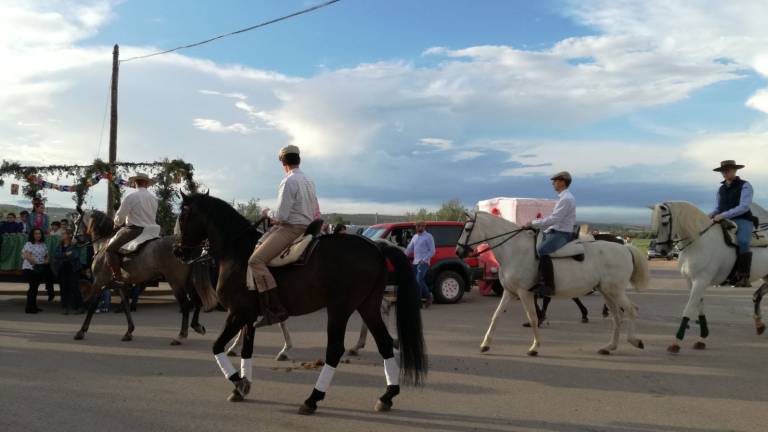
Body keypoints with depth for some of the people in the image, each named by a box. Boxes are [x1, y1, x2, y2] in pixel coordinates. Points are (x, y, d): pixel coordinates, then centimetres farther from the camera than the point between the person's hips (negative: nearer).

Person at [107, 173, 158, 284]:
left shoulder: (130, 197, -7)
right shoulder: (154, 198, 11)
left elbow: (119, 218, -4)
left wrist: (118, 223, 17)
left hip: (134, 230, -6)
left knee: (111, 249, -4)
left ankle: (118, 277, -16)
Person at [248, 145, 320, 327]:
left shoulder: (288, 182, -13)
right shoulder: (309, 181, 16)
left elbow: (281, 215, -19)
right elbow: (315, 212, 25)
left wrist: (267, 213, 3)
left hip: (290, 229, -10)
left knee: (256, 260, -18)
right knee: (258, 246, 19)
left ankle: (276, 310, -25)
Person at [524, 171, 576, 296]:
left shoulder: (566, 199, -14)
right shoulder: (564, 197, 19)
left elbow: (553, 219, -21)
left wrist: (533, 223, -15)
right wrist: (535, 225, 14)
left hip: (562, 234, -11)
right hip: (556, 231, 11)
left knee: (542, 249, -33)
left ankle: (548, 286, -38)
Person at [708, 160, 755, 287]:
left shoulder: (745, 186, -1)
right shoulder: (721, 189, 17)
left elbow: (743, 207, -13)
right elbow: (717, 209, 20)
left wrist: (723, 215, -22)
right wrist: (711, 215, -4)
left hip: (743, 221, -6)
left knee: (742, 243, -32)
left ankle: (744, 277, -32)